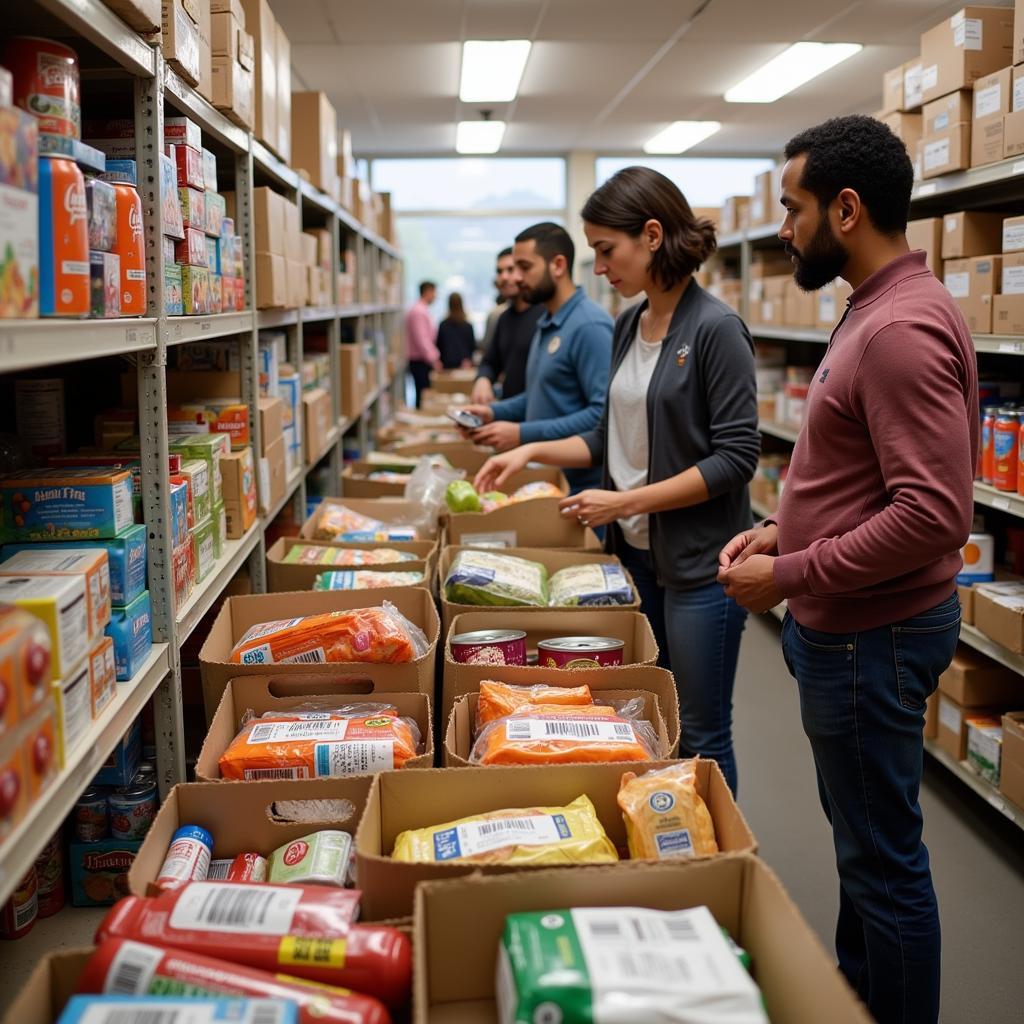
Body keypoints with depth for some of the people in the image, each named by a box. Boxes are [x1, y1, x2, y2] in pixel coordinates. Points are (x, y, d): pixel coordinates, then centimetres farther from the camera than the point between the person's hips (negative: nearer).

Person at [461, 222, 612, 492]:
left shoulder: (590, 325, -18)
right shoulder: (546, 324, 13)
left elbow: (603, 413, -26)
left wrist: (524, 434, -25)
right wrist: (494, 412, 5)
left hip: (579, 484, -9)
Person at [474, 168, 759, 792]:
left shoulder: (715, 329, -15)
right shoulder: (630, 325, 9)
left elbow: (736, 456, -18)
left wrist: (627, 502, -17)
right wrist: (533, 452, 6)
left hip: (699, 560, -7)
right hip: (636, 552, 8)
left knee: (700, 735, 5)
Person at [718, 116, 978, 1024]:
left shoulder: (904, 329, -22)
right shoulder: (877, 310, 10)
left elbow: (931, 515, -28)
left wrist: (790, 575, -20)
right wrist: (784, 529, 8)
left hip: (872, 634, -11)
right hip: (849, 625, 11)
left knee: (883, 856, 4)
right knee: (863, 836, 24)